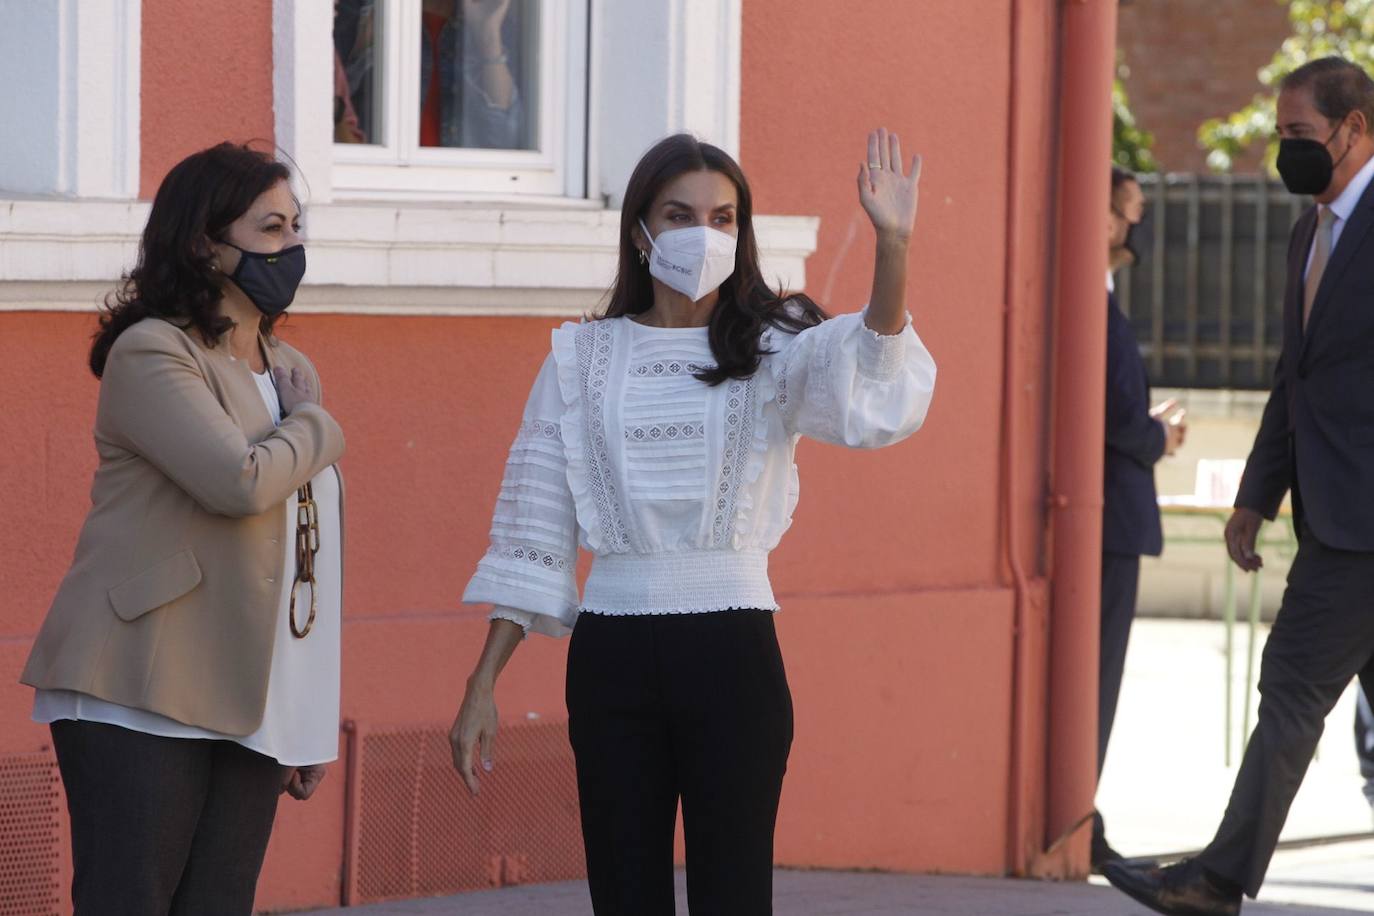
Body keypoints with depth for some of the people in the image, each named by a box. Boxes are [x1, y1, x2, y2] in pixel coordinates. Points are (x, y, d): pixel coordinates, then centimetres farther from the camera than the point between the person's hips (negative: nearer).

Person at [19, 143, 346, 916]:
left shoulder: (293, 374, 18)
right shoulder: (151, 354, -7)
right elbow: (241, 480, -23)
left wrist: (316, 722, 17)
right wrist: (317, 433, -3)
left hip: (247, 708, 7)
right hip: (141, 702, -7)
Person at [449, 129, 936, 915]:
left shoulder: (773, 351, 3)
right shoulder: (584, 358, 8)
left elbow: (870, 391, -21)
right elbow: (532, 534, 9)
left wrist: (894, 245, -35)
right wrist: (483, 687, 6)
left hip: (730, 647, -2)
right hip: (613, 652, 2)